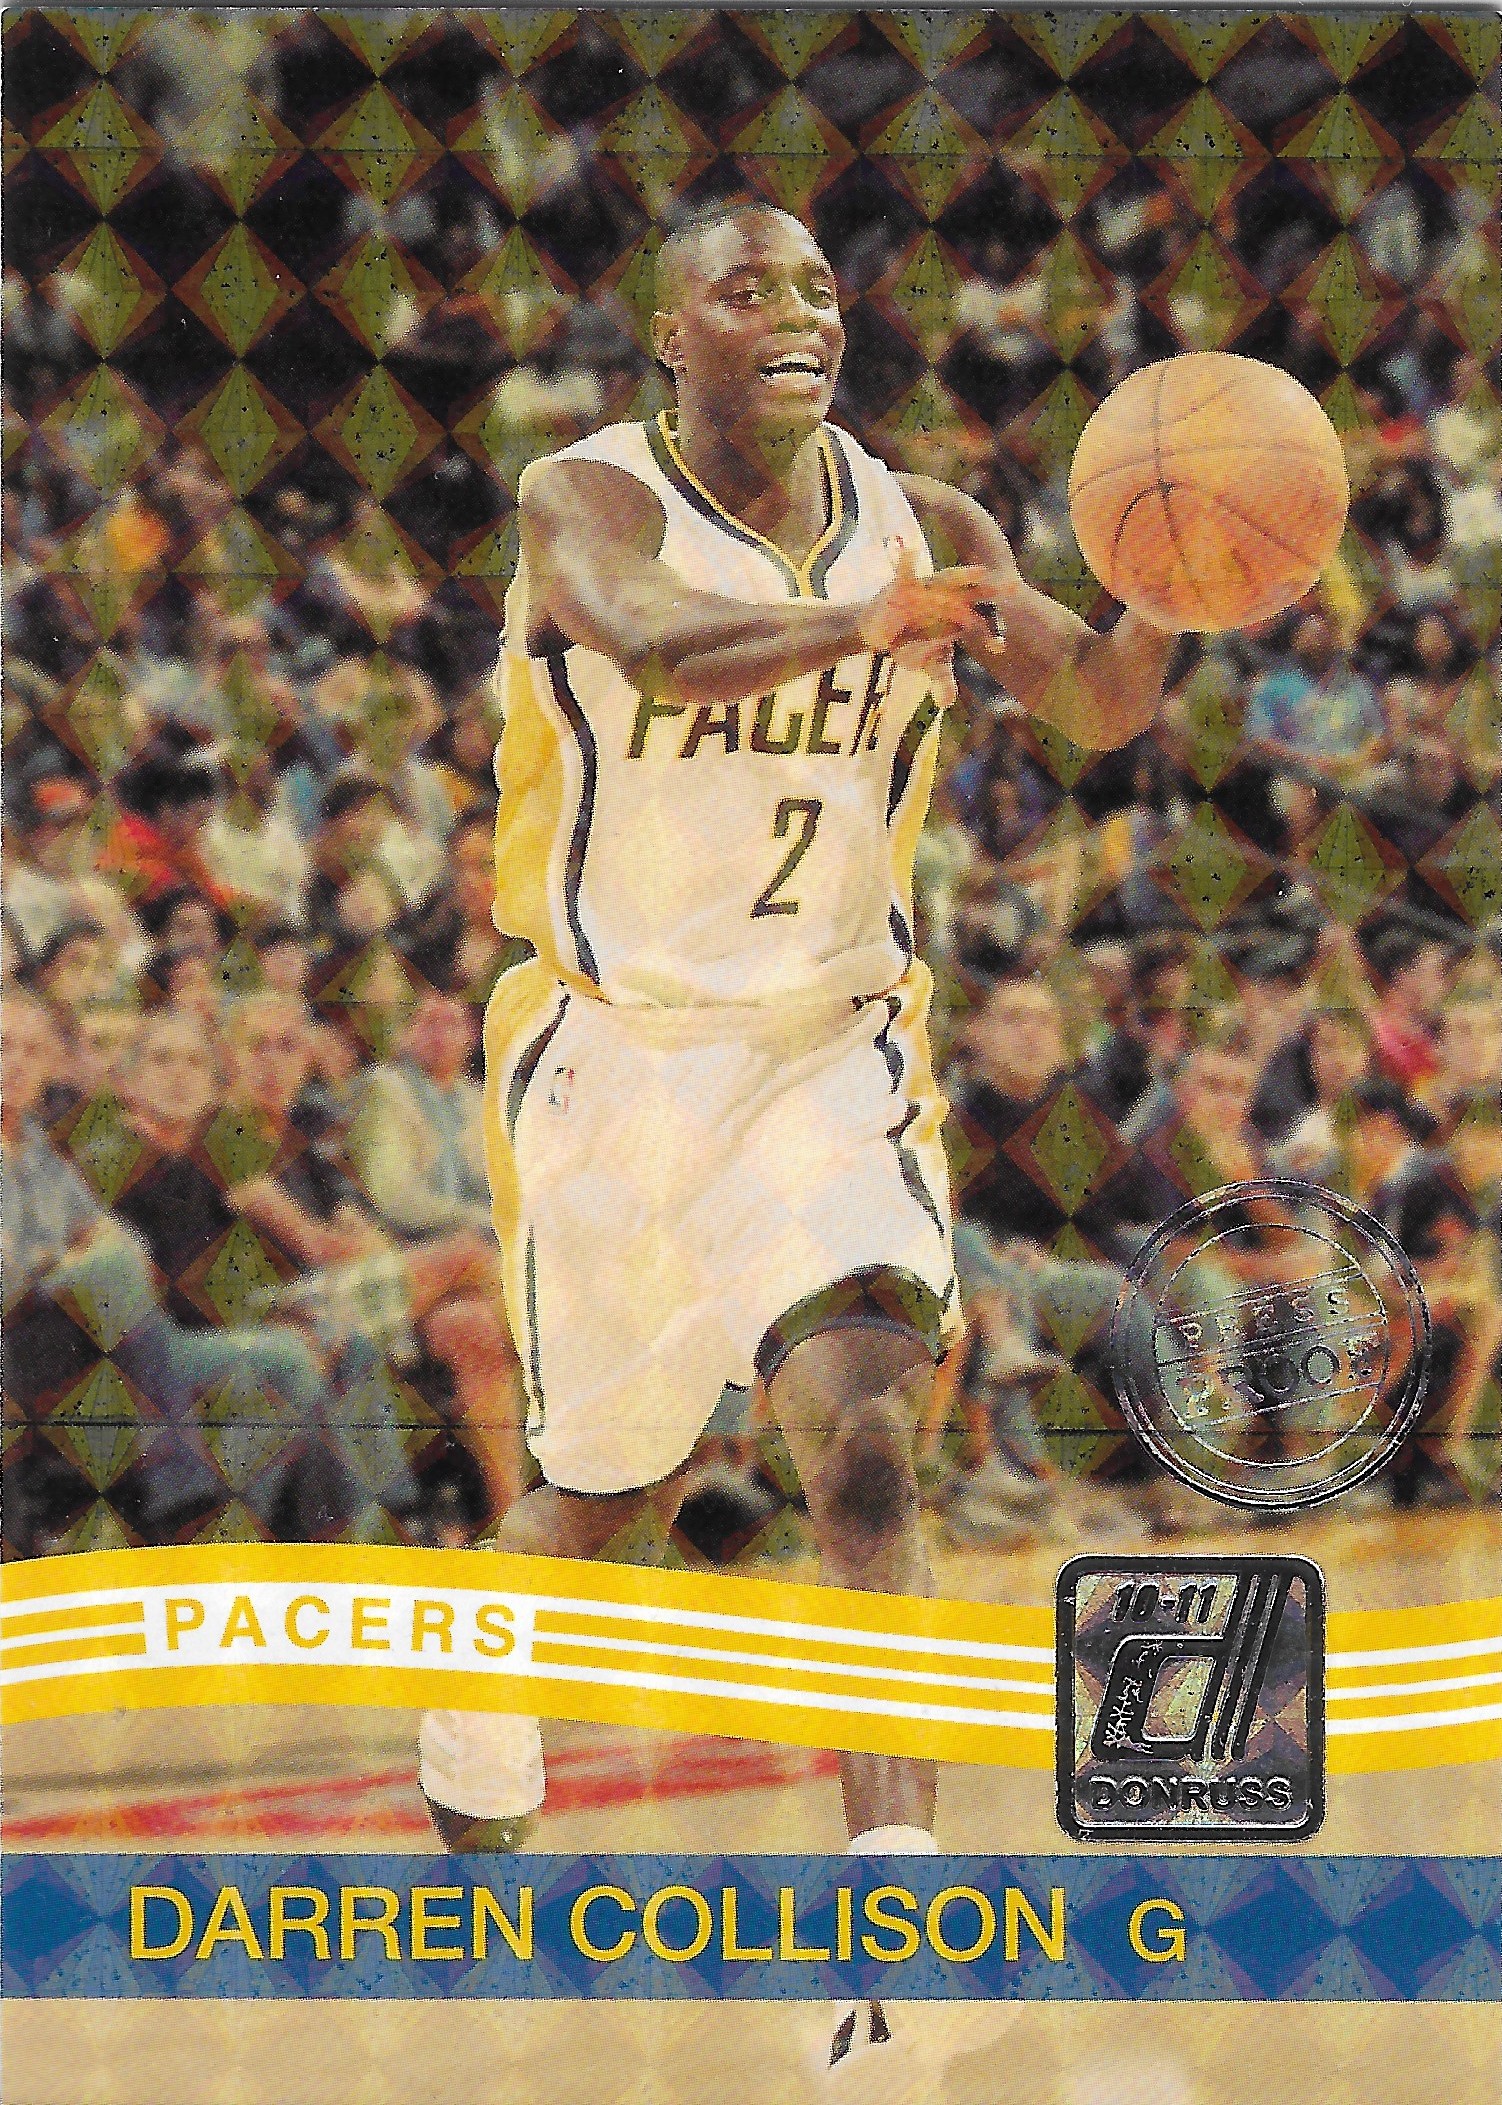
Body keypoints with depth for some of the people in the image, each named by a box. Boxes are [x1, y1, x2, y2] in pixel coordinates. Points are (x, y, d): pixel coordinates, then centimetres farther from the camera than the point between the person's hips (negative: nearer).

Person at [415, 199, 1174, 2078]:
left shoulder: (923, 527, 1)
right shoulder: (591, 500, -12)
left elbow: (1099, 710, -4)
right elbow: (664, 647, -34)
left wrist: (1168, 594, -28)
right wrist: (867, 625, -54)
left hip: (833, 1050, 2)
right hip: (615, 1055, -1)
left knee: (860, 1430, -20)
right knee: (608, 1490, 13)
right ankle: (473, 1737, 47)